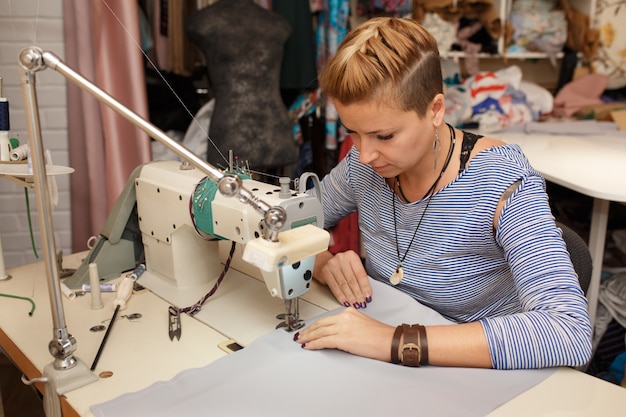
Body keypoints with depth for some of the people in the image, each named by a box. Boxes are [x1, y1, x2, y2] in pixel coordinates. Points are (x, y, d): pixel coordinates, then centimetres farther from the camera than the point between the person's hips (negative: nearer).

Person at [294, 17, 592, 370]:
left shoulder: (502, 182, -21)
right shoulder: (365, 165, -7)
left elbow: (571, 334, -31)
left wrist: (400, 341, -37)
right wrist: (325, 264, -16)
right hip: (390, 377, 4)